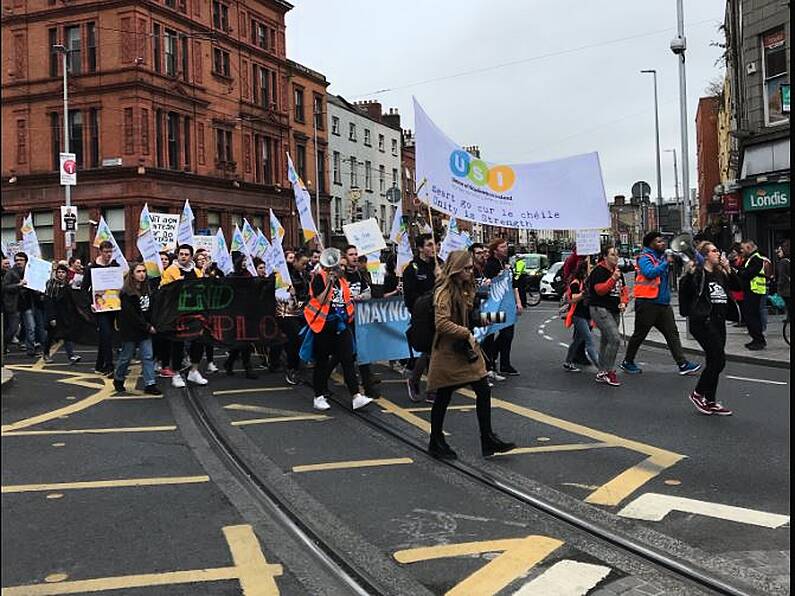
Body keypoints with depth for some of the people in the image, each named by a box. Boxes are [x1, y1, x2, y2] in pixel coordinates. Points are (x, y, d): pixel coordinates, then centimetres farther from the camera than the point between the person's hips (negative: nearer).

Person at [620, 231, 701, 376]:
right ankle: (627, 362, 18)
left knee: (672, 334, 3)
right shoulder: (644, 257, -8)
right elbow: (650, 273, -26)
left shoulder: (663, 256, 12)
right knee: (639, 334, 4)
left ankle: (683, 364, 3)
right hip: (647, 303, -7)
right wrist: (666, 262, -22)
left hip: (663, 302, 7)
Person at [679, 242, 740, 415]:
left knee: (714, 362, 10)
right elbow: (684, 290, -22)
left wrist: (728, 270, 4)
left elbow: (737, 287, 13)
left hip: (718, 321, 8)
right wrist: (689, 272, -36)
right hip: (703, 322, -8)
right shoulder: (698, 273, -8)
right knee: (718, 360, -10)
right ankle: (698, 394, 6)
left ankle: (710, 401, 18)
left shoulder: (720, 273, 16)